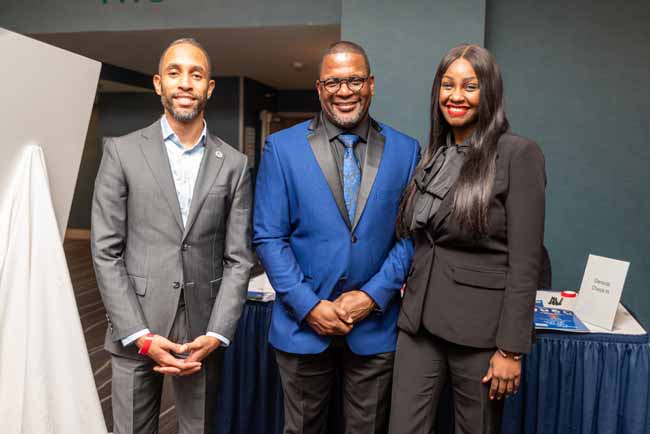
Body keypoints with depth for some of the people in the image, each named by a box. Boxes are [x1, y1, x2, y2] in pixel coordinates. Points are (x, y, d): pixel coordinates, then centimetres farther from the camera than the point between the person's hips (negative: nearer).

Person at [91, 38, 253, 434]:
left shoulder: (234, 164, 3)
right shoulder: (122, 152, -1)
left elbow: (238, 259, 1)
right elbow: (106, 252, -4)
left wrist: (216, 334, -8)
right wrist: (140, 335, -10)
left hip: (203, 334, 1)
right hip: (134, 331, -1)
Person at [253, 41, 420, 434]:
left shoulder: (405, 151, 1)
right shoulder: (282, 148, -3)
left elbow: (410, 235, 0)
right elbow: (268, 237, -6)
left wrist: (373, 296, -10)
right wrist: (309, 306, -12)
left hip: (376, 325, 1)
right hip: (304, 324, 0)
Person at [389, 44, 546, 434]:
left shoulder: (518, 154, -9)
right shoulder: (435, 155, 10)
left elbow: (524, 262, -12)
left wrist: (511, 349, -14)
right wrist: (412, 300, 13)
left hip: (479, 327, -5)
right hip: (420, 320, 5)